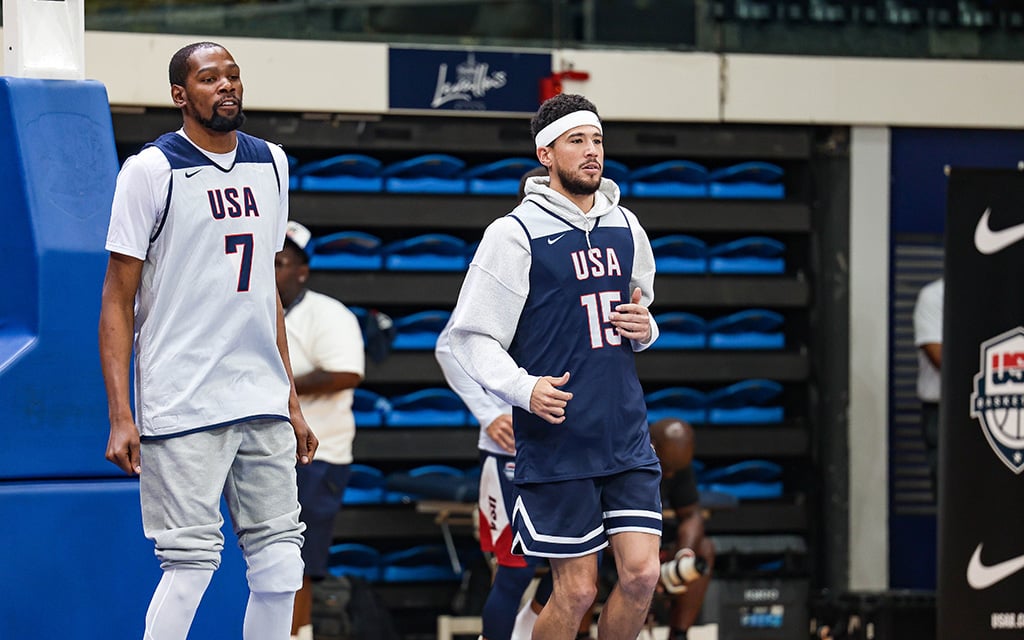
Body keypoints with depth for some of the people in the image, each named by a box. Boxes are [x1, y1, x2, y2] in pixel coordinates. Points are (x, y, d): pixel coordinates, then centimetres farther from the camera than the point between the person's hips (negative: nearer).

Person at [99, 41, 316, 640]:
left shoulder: (270, 163, 14)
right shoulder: (151, 171, -5)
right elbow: (118, 302, -5)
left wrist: (291, 401, 19)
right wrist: (121, 417, -12)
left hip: (264, 408, 6)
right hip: (182, 408, -6)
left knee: (280, 567, 3)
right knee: (192, 564, -9)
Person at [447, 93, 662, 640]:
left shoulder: (625, 227, 12)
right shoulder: (515, 234, -7)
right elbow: (471, 339, -7)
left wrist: (645, 329, 3)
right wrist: (524, 389, -24)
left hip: (626, 433, 5)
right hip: (556, 439, -5)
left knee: (641, 574, -4)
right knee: (576, 590, -4)